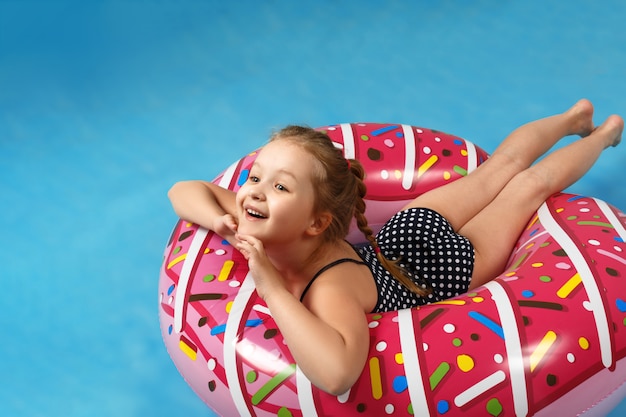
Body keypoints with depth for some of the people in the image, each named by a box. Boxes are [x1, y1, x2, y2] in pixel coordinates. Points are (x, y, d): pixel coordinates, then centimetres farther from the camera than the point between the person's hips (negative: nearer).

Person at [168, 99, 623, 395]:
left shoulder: (331, 285, -48)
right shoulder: (264, 230, -28)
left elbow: (338, 372, -66)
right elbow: (185, 190, -14)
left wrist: (273, 289, -57)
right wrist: (219, 221, -35)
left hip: (446, 260, -5)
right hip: (405, 228, 5)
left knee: (531, 183, 20)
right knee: (500, 166, 27)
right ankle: (574, 118, 55)